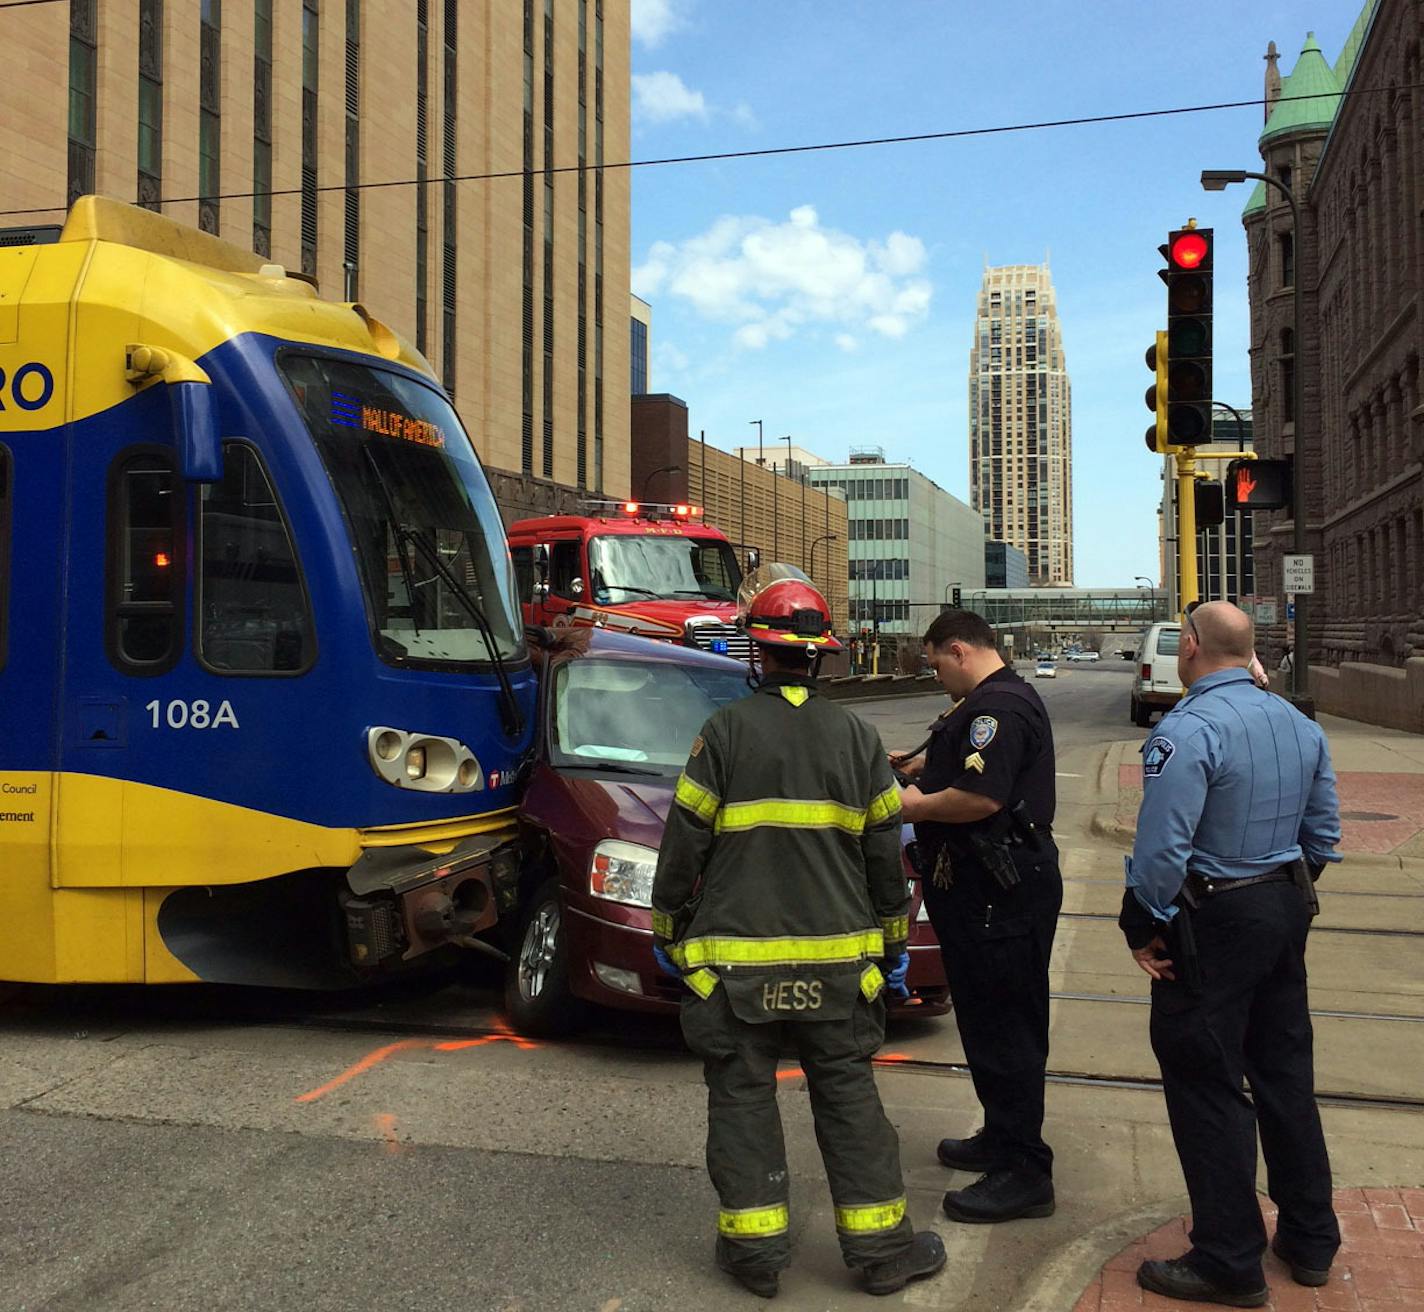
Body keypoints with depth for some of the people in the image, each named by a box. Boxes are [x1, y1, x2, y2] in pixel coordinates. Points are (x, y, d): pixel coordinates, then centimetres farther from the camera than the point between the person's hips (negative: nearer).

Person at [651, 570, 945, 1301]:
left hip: (736, 957, -3)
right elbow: (885, 852, 7)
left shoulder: (725, 732, -7)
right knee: (849, 1099, 11)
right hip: (835, 958, 3)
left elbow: (685, 843, -5)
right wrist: (893, 941, 17)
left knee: (743, 1099, 9)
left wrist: (667, 930, 7)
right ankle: (880, 1247, 19)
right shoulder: (856, 736, 3)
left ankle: (755, 1248, 15)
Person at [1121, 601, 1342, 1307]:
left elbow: (1162, 847, -24)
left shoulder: (1188, 730, -20)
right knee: (1285, 1070, 18)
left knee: (1206, 1086, 2)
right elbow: (1323, 834, 13)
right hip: (1285, 913, 8)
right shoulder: (1300, 725, 6)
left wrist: (1144, 928, -13)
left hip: (1211, 924, -8)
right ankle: (1310, 1240, 31)